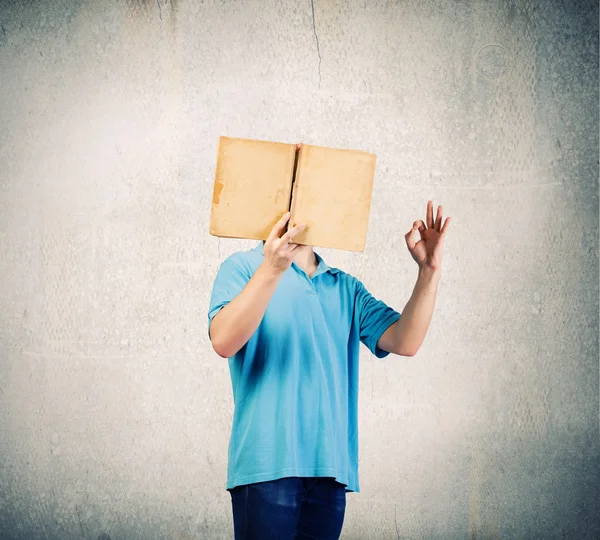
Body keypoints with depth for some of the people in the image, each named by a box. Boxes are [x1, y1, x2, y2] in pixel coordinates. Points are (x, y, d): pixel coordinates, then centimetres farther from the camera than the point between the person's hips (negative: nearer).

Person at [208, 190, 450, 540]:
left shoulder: (345, 288, 17)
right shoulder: (244, 268, 2)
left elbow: (405, 342, 4)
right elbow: (224, 342, -17)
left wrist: (429, 271, -9)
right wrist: (272, 269, -29)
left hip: (331, 467, 5)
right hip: (268, 464, -5)